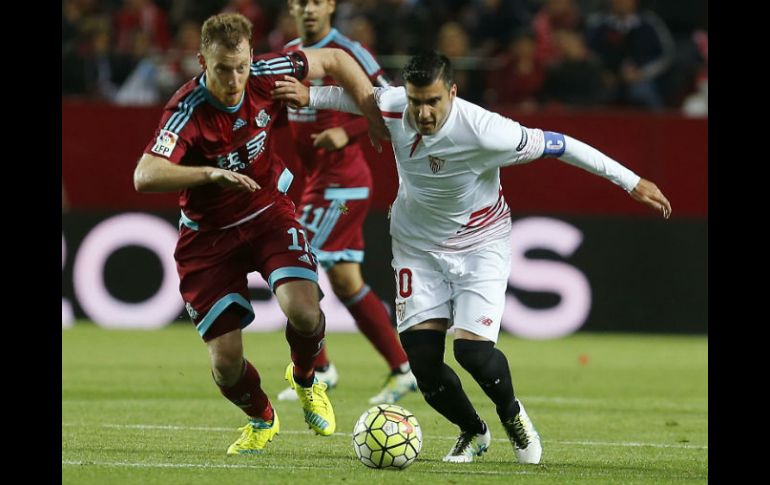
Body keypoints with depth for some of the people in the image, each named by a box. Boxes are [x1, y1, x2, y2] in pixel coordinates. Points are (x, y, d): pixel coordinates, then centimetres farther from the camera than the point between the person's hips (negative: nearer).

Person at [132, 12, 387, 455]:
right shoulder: (187, 112, -27)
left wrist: (375, 115, -4)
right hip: (209, 234, -2)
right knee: (226, 365, -6)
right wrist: (210, 174, -52)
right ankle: (262, 419, 30)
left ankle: (305, 380, 13)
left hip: (270, 213, 2)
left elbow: (335, 61, 3)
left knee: (304, 313, -24)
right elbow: (145, 176, -41)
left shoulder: (266, 77, -15)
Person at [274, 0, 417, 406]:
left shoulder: (348, 54, -12)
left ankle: (317, 369, 0)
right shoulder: (290, 55, 11)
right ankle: (402, 369, 16)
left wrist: (346, 133, -22)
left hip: (340, 182, -8)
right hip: (317, 182, 8)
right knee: (345, 282, 9)